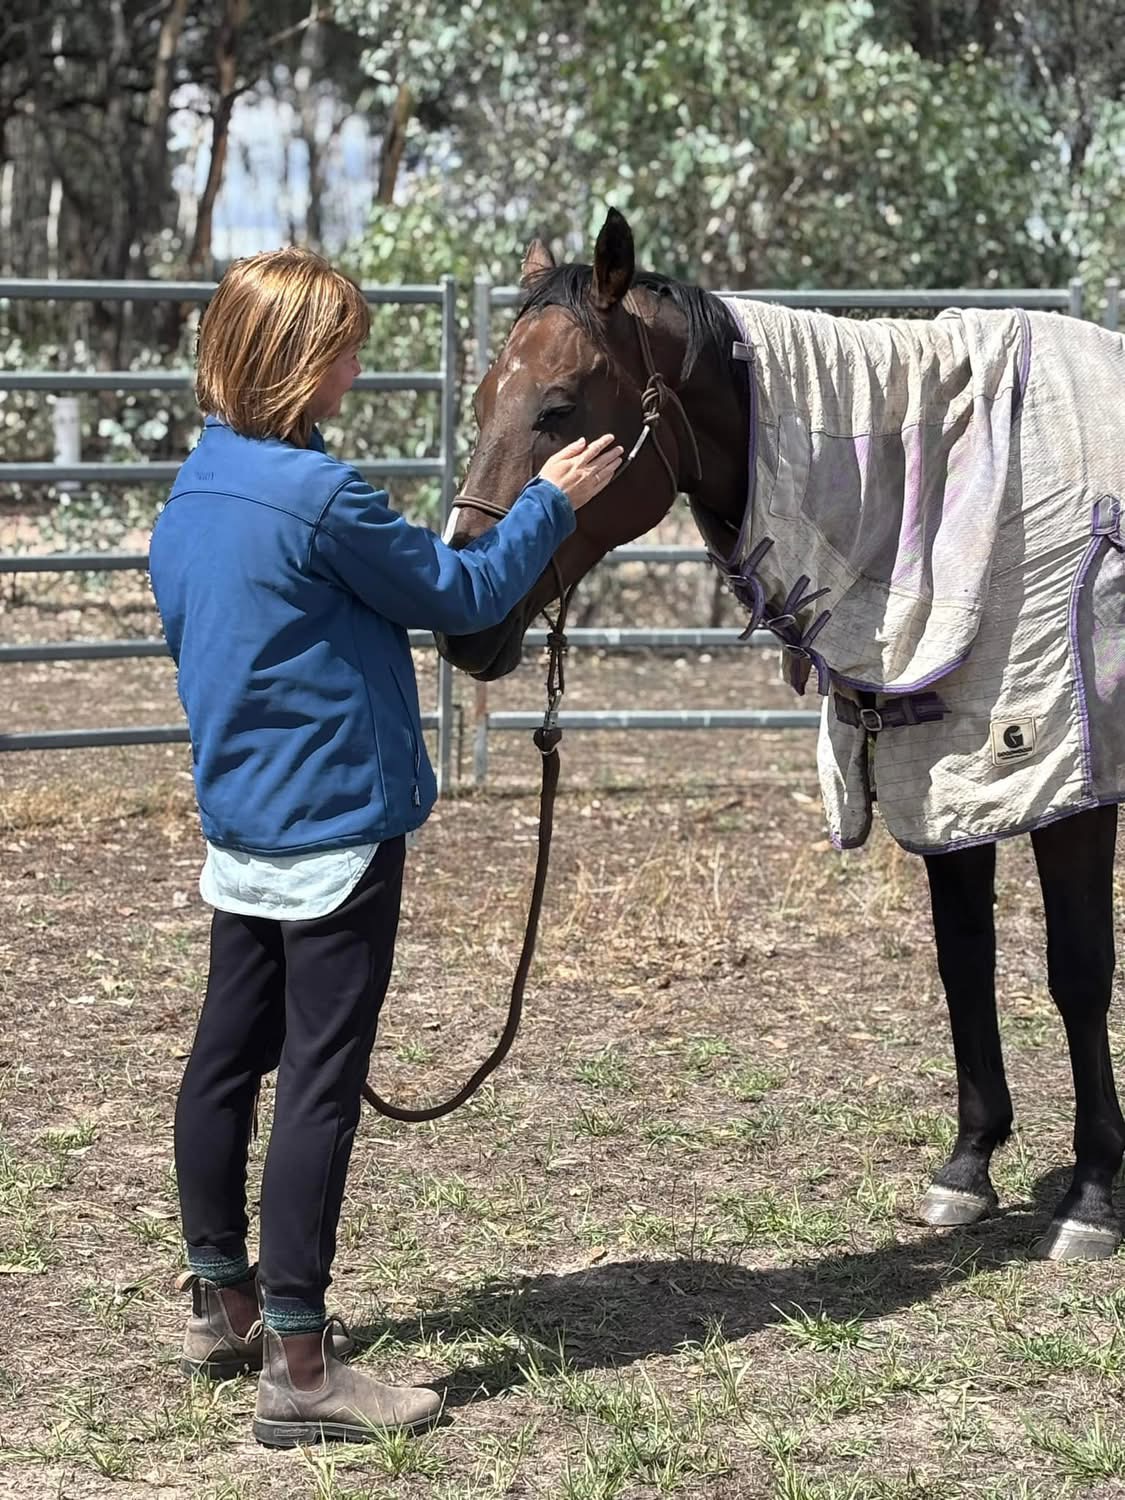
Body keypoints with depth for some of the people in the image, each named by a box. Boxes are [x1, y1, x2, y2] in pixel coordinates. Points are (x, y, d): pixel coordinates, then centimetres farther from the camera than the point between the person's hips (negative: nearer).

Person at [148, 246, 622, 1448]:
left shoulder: (191, 492, 6)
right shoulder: (321, 496, -20)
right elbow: (463, 595, -10)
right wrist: (551, 502, 4)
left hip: (235, 822, 9)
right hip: (335, 824, -9)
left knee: (227, 1054, 17)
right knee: (321, 1078, -6)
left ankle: (221, 1300, 31)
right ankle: (297, 1366, -4)